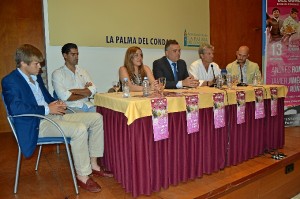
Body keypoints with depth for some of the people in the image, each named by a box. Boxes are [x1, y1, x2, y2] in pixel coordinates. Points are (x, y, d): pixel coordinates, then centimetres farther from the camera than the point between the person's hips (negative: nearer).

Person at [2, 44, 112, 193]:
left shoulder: (36, 77, 18)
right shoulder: (9, 81, -7)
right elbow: (15, 108, -21)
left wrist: (56, 104, 4)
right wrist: (47, 109, -19)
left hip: (53, 115, 9)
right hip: (37, 124, -9)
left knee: (97, 118, -1)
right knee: (80, 129, -32)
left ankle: (93, 165, 3)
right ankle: (82, 176, -15)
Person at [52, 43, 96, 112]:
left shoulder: (82, 70, 16)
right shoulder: (57, 73, 1)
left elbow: (93, 90, 4)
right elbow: (64, 97, -12)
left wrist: (75, 91, -10)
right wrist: (85, 92, -2)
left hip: (87, 105, 5)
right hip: (71, 107, -5)